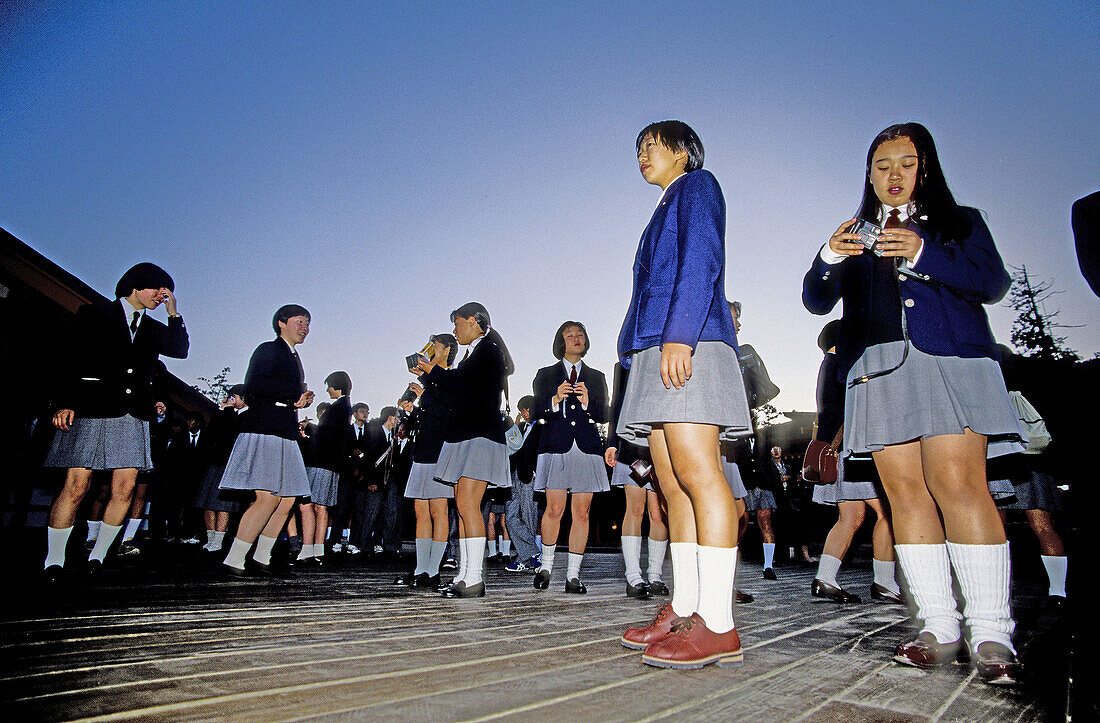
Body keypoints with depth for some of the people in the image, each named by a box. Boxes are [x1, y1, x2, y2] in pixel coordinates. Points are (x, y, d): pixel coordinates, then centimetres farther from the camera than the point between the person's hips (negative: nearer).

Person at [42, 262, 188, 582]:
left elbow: (180, 350, 3)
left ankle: (97, 556, 13)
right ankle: (53, 562, 7)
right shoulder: (95, 313, 8)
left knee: (125, 489, -2)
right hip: (91, 410, -4)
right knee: (76, 486, -7)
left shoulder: (153, 328, 20)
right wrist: (65, 403, -10)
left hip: (134, 416, 4)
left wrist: (173, 311, 0)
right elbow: (72, 360, 1)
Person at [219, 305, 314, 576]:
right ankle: (233, 560, -5)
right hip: (265, 431, -9)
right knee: (268, 499, -14)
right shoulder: (268, 350, -2)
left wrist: (302, 400, 8)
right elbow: (253, 386, -18)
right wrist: (295, 396, -13)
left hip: (285, 436, 9)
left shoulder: (293, 357, 24)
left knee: (287, 500, 5)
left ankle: (262, 557, 16)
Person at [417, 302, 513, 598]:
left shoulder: (488, 350, -5)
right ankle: (465, 576, 12)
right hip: (464, 436, 10)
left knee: (467, 504, -14)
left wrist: (434, 371, -8)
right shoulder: (471, 353, 22)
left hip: (480, 435, -10)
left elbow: (471, 388, -18)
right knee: (462, 506, 7)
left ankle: (474, 579, -10)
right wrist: (428, 377, 16)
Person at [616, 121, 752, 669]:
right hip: (656, 350, 9)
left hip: (688, 343, -9)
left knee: (695, 471, -16)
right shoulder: (665, 211, 35)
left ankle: (717, 626, -14)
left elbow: (701, 262, -8)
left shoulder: (696, 185, 10)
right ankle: (684, 611, 6)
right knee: (672, 483, 3)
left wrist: (679, 334, -21)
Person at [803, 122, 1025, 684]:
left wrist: (922, 255, -12)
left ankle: (991, 633, -8)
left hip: (949, 360, -2)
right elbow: (817, 301, 12)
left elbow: (993, 281, 2)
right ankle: (939, 628, 1)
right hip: (876, 369, 2)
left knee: (957, 483, -16)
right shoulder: (855, 236, 24)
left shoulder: (960, 221, 19)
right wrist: (829, 258, -8)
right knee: (905, 491, -5)